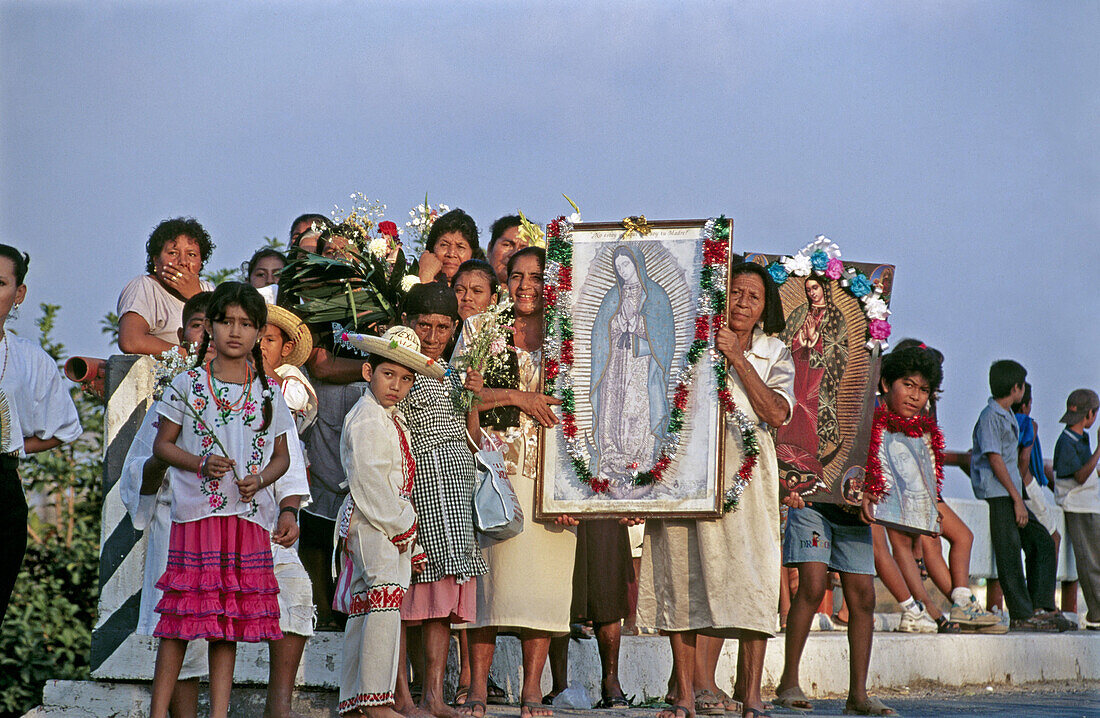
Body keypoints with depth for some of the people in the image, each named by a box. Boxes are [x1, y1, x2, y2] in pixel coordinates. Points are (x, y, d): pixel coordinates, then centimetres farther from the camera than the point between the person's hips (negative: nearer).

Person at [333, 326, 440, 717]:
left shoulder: (391, 420, 22)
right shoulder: (367, 420, -11)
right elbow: (369, 483, -17)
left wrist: (411, 544, 21)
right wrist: (402, 524, -13)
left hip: (392, 527, 10)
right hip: (371, 526, -10)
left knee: (363, 611, 10)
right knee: (384, 604, -17)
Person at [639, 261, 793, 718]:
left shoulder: (774, 354, 10)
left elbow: (776, 413, -6)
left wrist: (736, 358, -10)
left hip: (744, 473, 0)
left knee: (748, 573, -6)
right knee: (682, 573, -2)